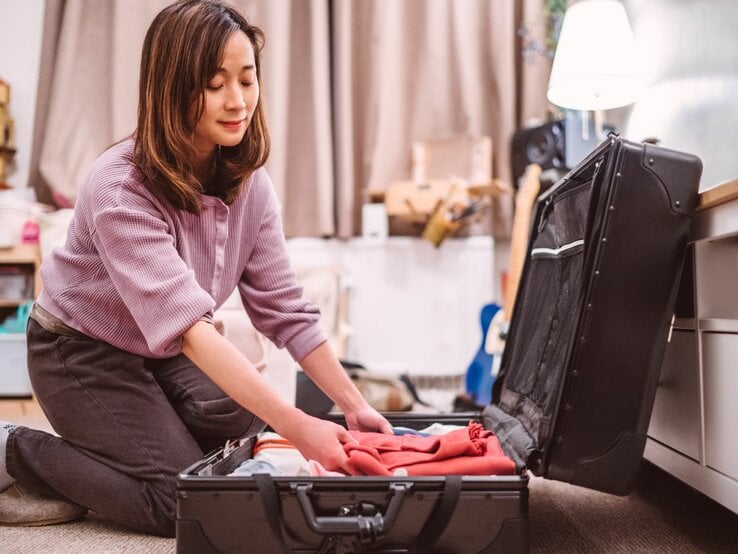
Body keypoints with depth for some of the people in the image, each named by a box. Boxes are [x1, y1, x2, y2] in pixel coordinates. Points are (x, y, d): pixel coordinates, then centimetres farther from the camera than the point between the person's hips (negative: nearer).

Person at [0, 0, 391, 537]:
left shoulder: (250, 184, -10)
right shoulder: (120, 190, -31)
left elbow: (285, 309, -9)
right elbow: (187, 326, -40)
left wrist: (355, 405, -16)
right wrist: (299, 428, -46)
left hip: (162, 356, 7)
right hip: (84, 352, -6)